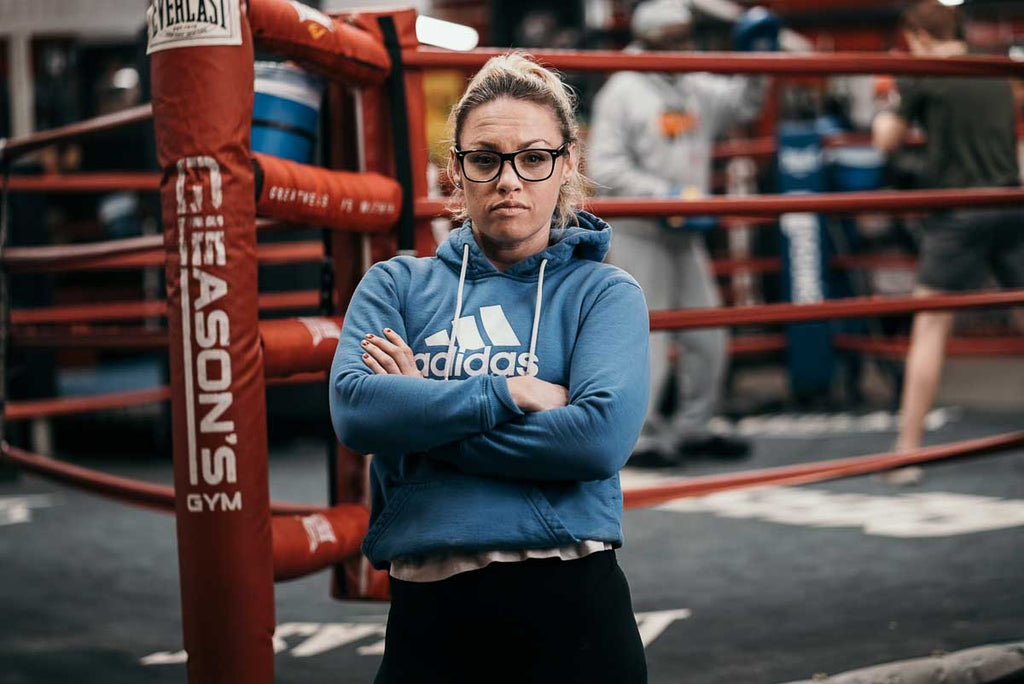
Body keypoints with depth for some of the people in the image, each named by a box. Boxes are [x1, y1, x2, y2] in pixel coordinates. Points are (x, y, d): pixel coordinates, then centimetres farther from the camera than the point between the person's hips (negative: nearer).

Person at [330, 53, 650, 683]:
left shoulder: (605, 293, 3)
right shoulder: (396, 286, 9)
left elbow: (603, 434, -14)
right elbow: (354, 408, -9)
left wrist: (422, 416, -9)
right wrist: (511, 393, -11)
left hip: (572, 607, -1)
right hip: (428, 613, 2)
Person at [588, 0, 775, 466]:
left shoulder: (696, 88, 10)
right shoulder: (623, 92, -10)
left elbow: (743, 103, 23)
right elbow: (605, 169, -16)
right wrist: (669, 197, -21)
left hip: (686, 235, 7)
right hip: (638, 235, -7)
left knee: (708, 339, 11)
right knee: (645, 340, -6)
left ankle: (692, 428, 24)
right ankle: (640, 437, 4)